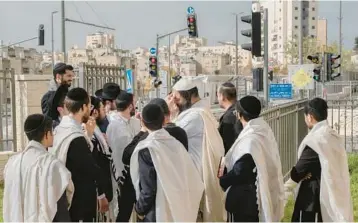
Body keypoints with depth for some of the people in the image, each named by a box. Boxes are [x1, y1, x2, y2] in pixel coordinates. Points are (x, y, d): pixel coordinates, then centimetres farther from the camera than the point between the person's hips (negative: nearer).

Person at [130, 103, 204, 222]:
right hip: (180, 209, 5)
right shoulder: (176, 143, -2)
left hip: (157, 213, -5)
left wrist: (140, 208, 1)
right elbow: (192, 179, 1)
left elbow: (148, 187, -16)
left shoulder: (146, 150, -16)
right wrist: (187, 207, 14)